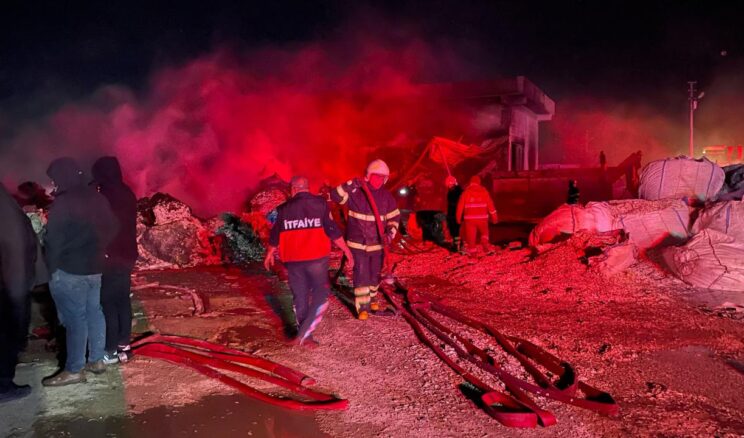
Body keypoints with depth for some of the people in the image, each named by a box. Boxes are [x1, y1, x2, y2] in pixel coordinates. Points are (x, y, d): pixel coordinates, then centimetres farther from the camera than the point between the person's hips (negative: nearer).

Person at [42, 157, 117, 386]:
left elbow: (53, 240, -14)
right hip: (95, 267, 8)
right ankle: (97, 360, 22)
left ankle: (74, 370, 3)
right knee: (94, 312, 14)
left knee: (75, 318, -3)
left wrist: (52, 268, -3)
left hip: (70, 271, -8)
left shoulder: (63, 203, -16)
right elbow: (111, 230, 13)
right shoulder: (97, 198, 7)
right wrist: (96, 254, 15)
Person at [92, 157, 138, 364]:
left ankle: (111, 351, 3)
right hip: (127, 255, 8)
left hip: (111, 258, -8)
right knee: (123, 301, 13)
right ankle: (124, 345, 19)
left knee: (108, 304, -2)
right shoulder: (127, 194, 9)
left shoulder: (106, 197, -17)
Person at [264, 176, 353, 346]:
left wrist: (270, 254, 30)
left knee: (300, 297, 14)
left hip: (293, 260, 3)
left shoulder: (283, 209, 4)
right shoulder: (320, 204, -4)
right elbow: (333, 231, -8)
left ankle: (305, 337, 19)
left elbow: (275, 236, 12)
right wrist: (346, 250, 1)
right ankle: (304, 333, -7)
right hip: (316, 258, -3)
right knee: (321, 293, 8)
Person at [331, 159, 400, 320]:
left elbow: (395, 217, 4)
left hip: (378, 243, 4)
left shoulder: (386, 195, -1)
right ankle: (363, 306, 4)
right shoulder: (355, 191, -12)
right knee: (361, 275, -6)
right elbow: (335, 196, -24)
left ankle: (371, 298, 40)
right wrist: (351, 185, -36)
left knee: (375, 274, 17)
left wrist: (390, 233, -12)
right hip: (358, 243, -4)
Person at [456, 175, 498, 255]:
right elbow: (490, 205, 0)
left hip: (470, 218, 0)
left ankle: (472, 252, 7)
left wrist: (459, 218, 10)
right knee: (484, 232, 24)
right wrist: (494, 217, 5)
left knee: (471, 236, 7)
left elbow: (460, 206, 1)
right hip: (482, 218, 1)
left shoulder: (466, 192, 2)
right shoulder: (484, 191, 2)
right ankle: (485, 242, 1)